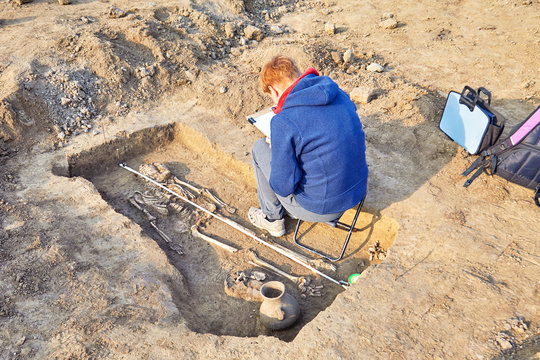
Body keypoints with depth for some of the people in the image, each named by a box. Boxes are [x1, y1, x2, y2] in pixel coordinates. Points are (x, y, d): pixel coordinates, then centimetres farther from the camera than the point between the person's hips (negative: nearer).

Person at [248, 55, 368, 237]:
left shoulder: (283, 122, -22)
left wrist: (276, 152, 2)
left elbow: (283, 187, -19)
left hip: (321, 208, -6)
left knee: (260, 147, 8)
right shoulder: (339, 94, -1)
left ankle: (272, 218, 26)